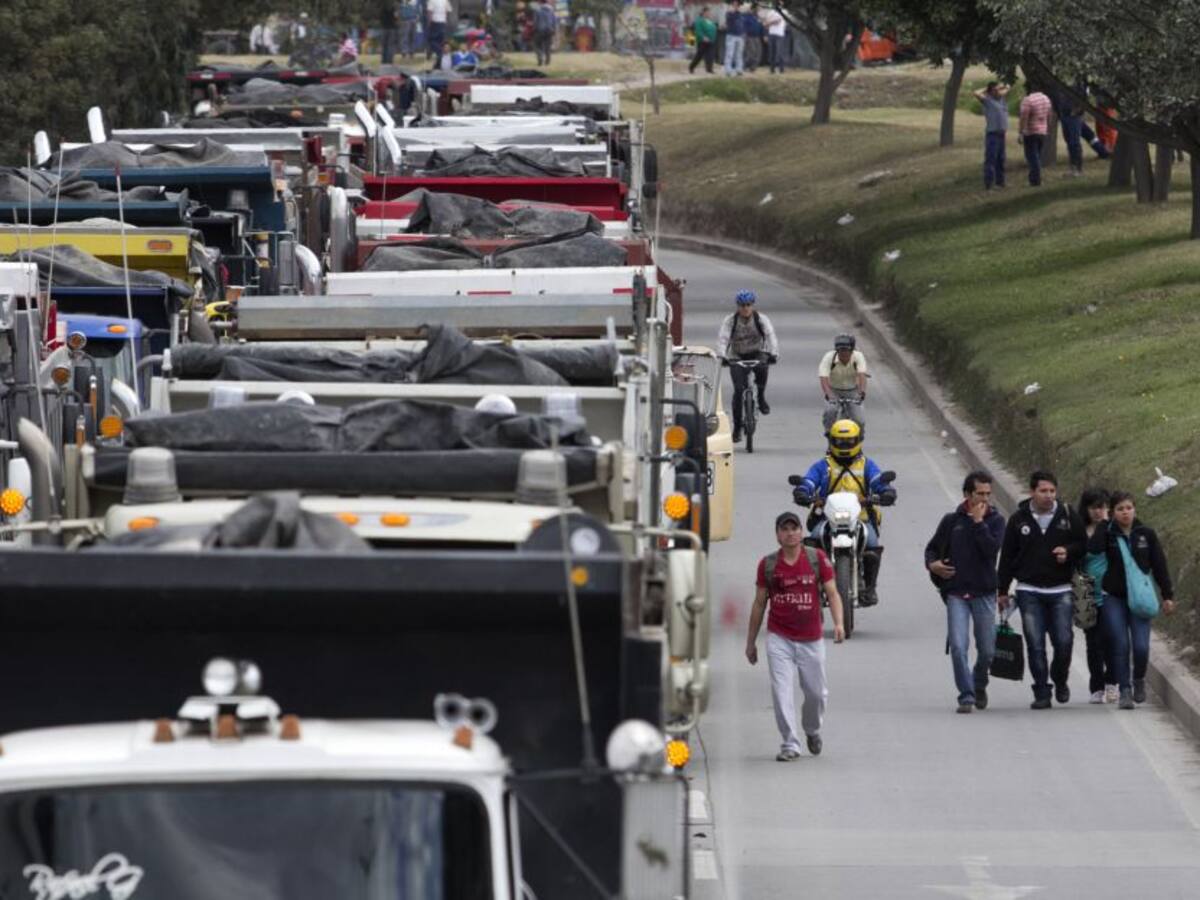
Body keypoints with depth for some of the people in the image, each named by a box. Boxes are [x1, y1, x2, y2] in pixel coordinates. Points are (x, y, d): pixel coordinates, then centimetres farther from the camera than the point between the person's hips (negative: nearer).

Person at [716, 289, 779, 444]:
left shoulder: (761, 319, -9)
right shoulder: (730, 320, -9)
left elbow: (771, 336, -22)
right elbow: (722, 338, -21)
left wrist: (773, 354, -40)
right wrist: (721, 356, -40)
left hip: (757, 354, 0)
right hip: (737, 357, 0)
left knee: (761, 367, -37)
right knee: (739, 389, -15)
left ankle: (761, 398, -14)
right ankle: (737, 428, -6)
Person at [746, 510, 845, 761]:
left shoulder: (817, 559, 0)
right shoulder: (768, 564, 2)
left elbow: (832, 592, -3)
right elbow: (759, 603, 9)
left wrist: (838, 623, -20)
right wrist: (750, 641, 11)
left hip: (811, 638, 0)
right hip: (779, 638, 0)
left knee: (816, 693, 8)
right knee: (782, 691, -11)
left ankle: (812, 731, 37)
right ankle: (790, 744, -6)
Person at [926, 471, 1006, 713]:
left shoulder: (995, 520, 3)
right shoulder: (952, 521, 5)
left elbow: (992, 549, -14)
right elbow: (932, 548, 15)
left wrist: (978, 522, -14)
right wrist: (932, 564, -5)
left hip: (984, 593, 0)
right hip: (956, 593, 0)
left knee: (987, 650, 7)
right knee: (958, 646, -13)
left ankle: (979, 686, 35)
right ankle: (966, 696, -8)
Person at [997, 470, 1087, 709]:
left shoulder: (1068, 516, 3)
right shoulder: (1019, 519, 3)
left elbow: (1083, 544, 12)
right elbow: (1007, 557, 9)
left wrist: (1068, 551, -11)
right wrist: (1002, 590, 8)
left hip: (1061, 591, 0)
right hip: (1029, 592, 0)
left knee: (1063, 642, -4)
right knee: (1035, 644, -2)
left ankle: (1060, 680, 23)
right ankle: (1042, 692, 4)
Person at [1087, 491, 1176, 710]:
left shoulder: (1146, 534, 4)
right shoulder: (1107, 533, 0)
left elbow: (1159, 566, 8)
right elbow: (1092, 549, -21)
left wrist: (1168, 595, 6)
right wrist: (1105, 524, -15)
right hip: (1113, 599, -1)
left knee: (1141, 647, -8)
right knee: (1120, 646, -6)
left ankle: (1139, 679, 20)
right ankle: (1125, 691, 3)